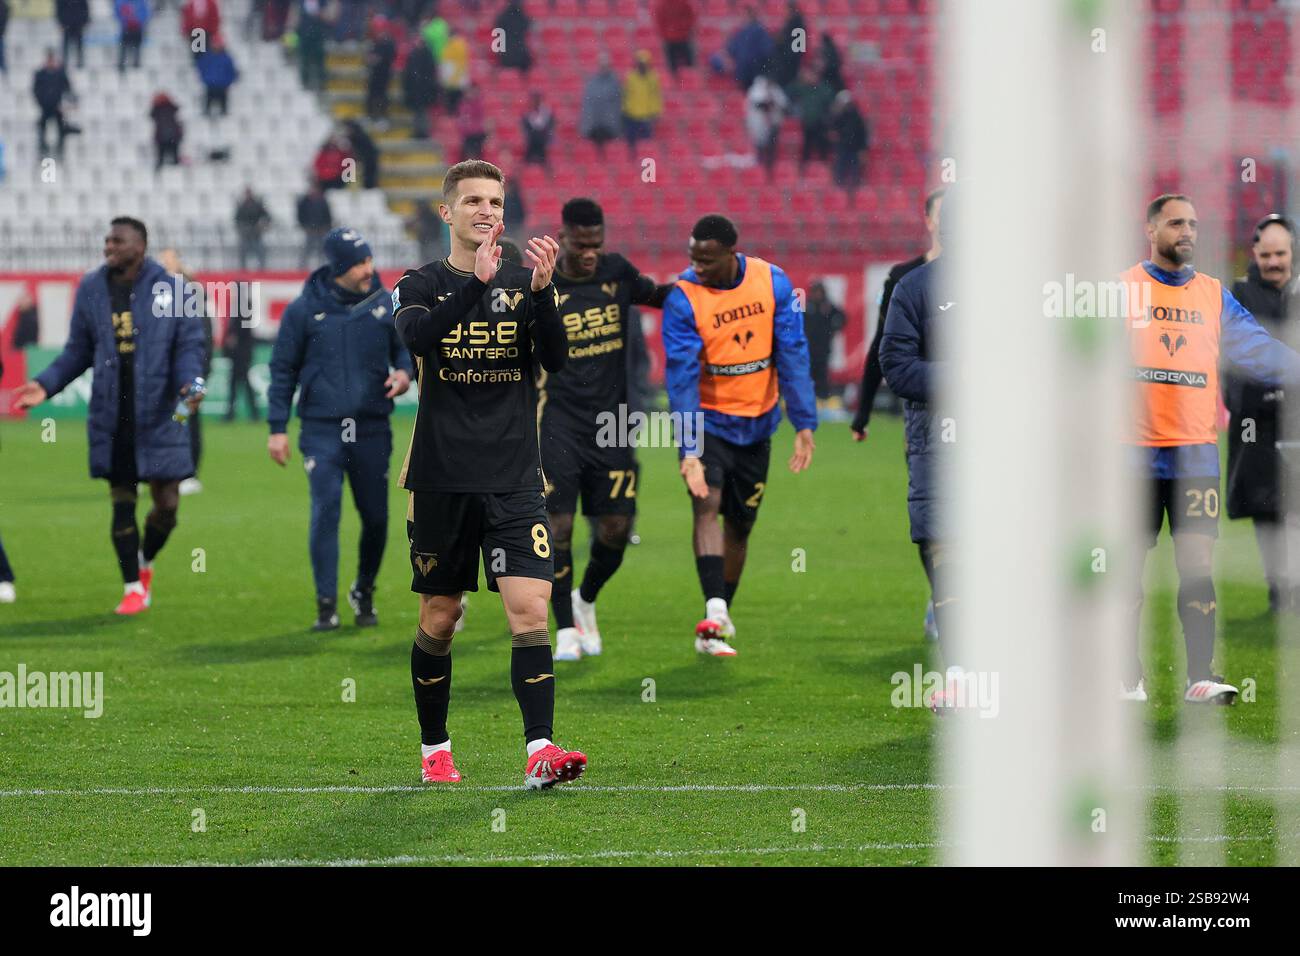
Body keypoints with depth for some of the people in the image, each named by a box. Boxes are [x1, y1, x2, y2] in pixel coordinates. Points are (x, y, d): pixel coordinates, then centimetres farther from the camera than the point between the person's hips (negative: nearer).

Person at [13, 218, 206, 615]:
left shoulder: (170, 289, -4)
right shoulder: (91, 289, 5)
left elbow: (189, 344, 0)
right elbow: (78, 351, 12)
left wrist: (190, 382, -20)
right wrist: (46, 384, -1)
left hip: (160, 416, -2)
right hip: (111, 420, 2)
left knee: (167, 504, 1)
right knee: (122, 504, 3)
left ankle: (145, 562, 30)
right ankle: (133, 587, 15)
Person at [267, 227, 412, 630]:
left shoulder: (385, 304, 4)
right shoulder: (304, 309, 0)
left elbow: (404, 348, 16)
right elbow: (283, 369, 6)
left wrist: (404, 372, -8)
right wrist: (277, 427, 3)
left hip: (372, 430, 2)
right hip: (322, 429, -2)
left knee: (375, 517, 4)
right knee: (325, 513, -11)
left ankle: (364, 592, 27)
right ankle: (326, 604, -5)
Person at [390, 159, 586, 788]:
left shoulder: (526, 285, 8)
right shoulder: (421, 286, 3)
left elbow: (555, 359, -7)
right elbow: (419, 336, -20)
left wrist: (542, 289, -23)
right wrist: (478, 282, -32)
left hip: (514, 480, 1)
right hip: (442, 480, -1)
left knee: (529, 611, -12)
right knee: (439, 618, 7)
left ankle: (540, 751, -18)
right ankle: (434, 748, 23)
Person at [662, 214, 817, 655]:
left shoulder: (773, 283, -8)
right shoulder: (684, 298, -16)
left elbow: (792, 355, -6)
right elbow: (682, 378, -20)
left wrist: (804, 424, -12)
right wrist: (689, 450, -27)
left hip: (756, 421, 3)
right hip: (707, 420, -3)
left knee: (739, 527, 9)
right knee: (707, 505, -24)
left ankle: (717, 624, 21)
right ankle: (715, 614, -35)